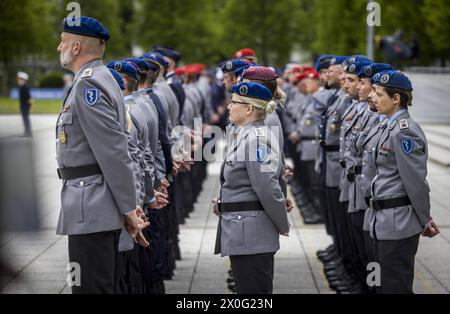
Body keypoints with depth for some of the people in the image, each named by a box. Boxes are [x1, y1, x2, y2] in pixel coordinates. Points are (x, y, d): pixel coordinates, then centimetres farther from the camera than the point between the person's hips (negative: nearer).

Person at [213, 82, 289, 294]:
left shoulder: (256, 138, -18)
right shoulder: (245, 136, 13)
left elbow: (268, 187, -22)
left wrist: (283, 226, -13)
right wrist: (223, 204, 7)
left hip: (250, 235, -10)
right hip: (242, 234, 10)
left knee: (254, 290, -3)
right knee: (246, 291, 16)